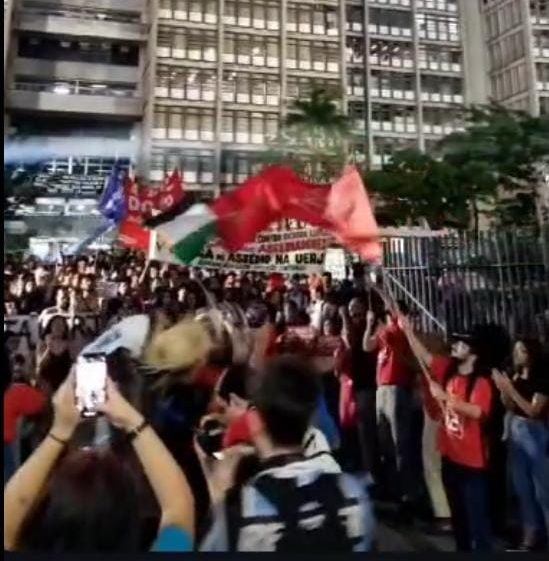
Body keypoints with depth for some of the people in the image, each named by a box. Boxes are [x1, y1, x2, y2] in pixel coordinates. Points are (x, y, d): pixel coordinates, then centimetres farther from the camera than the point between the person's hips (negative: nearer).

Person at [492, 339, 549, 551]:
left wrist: (510, 388, -22)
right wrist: (502, 389, -9)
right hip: (515, 431, 7)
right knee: (522, 487, 15)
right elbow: (510, 407, 7)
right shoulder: (515, 376, 5)